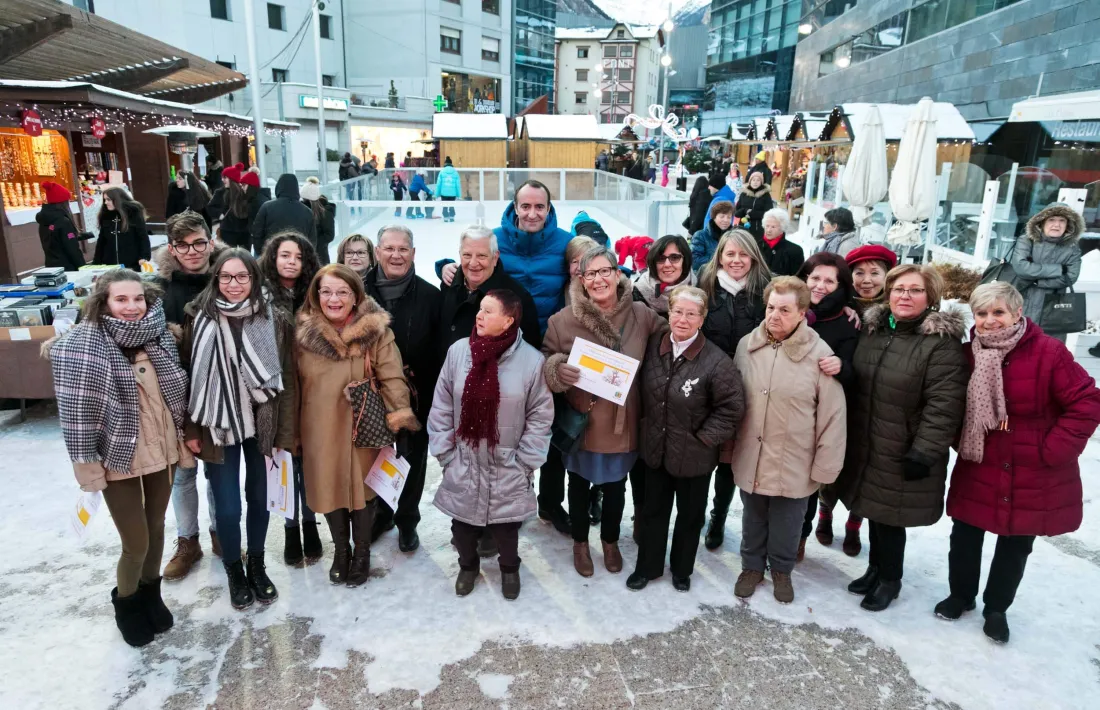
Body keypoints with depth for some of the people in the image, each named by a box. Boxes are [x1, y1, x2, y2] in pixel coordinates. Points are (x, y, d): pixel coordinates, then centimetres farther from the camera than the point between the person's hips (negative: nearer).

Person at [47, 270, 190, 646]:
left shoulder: (158, 334, 1)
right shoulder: (83, 343, -15)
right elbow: (76, 408, -15)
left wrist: (183, 436, 12)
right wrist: (86, 463, -16)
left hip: (162, 450, 5)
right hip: (119, 457, -5)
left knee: (156, 529, 17)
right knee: (136, 543, 2)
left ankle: (151, 594, 41)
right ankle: (126, 604, 31)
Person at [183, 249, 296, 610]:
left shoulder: (276, 320, -4)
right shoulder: (200, 319, -5)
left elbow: (287, 379, -2)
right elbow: (189, 377, -2)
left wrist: (285, 432, -3)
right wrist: (190, 429, -2)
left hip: (262, 424, 1)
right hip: (218, 426, -1)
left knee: (259, 498, 13)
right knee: (227, 507, 4)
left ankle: (256, 565, 36)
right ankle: (234, 571, 30)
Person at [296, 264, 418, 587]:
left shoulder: (376, 331, -11)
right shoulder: (304, 332, -3)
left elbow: (392, 377, -11)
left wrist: (398, 415, -22)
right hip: (321, 430, 2)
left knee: (362, 488, 11)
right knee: (330, 488, 14)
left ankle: (362, 552, 33)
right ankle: (341, 549, 38)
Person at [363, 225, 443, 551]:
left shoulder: (430, 296, -9)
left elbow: (441, 349, -8)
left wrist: (435, 394, -14)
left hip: (416, 395, -1)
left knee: (413, 459, 14)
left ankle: (407, 520, 36)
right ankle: (380, 512, 42)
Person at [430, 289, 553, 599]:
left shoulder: (532, 360, -13)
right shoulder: (458, 351, -8)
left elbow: (540, 417, -5)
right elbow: (441, 409, 0)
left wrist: (524, 463, -6)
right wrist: (445, 455, -1)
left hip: (507, 470, -2)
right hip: (463, 466, 2)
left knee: (505, 527, 13)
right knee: (462, 524, 17)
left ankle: (509, 568, 45)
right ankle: (468, 565, 48)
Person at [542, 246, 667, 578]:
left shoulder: (641, 315, -9)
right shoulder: (564, 320, -13)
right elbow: (545, 360, -4)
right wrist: (558, 368, -27)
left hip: (622, 422, 1)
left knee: (615, 487, 21)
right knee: (579, 485, 19)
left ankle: (611, 541, 48)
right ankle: (580, 542, 45)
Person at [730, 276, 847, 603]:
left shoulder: (819, 354, -15)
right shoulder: (747, 345, -4)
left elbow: (832, 416, -11)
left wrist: (825, 466, -10)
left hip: (793, 465, -2)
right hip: (750, 460, 3)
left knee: (785, 525, 16)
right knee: (753, 520, 21)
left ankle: (781, 570, 42)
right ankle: (752, 566, 43)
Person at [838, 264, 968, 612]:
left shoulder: (942, 343, -15)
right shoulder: (871, 329, 7)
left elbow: (943, 405, -19)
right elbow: (854, 384, 16)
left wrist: (924, 452, -21)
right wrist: (844, 435, 13)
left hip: (903, 454, -6)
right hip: (865, 447, 6)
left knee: (890, 517, 5)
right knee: (875, 511, 18)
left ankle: (890, 579, 28)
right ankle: (875, 568, 39)